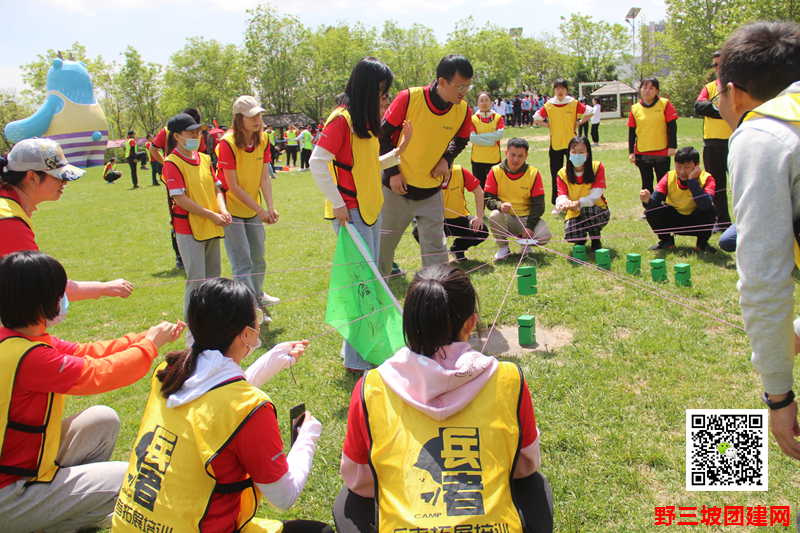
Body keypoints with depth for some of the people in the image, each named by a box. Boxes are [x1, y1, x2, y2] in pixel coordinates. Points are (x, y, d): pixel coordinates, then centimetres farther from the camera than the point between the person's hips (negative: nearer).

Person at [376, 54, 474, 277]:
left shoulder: (463, 111, -9)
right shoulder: (409, 98, -19)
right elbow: (383, 135, -8)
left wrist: (446, 159, -7)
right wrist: (393, 172, -11)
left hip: (431, 191, 2)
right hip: (398, 186, -2)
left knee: (436, 250, 1)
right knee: (383, 244, 11)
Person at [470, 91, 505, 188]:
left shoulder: (498, 118, 6)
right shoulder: (473, 119, 2)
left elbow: (500, 134, -10)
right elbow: (472, 138, -11)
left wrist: (480, 135, -12)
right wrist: (491, 142, -12)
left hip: (494, 158, 1)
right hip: (478, 159, -1)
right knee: (479, 188, 3)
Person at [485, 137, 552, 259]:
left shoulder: (533, 173, -3)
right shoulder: (495, 172, -4)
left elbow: (538, 204, -5)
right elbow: (488, 199, -6)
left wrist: (530, 226, -18)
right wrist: (500, 205, -30)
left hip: (526, 217, 0)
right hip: (506, 219, 0)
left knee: (544, 236, -27)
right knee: (494, 216, -35)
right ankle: (503, 247, -7)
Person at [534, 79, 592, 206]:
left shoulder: (574, 103, -1)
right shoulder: (548, 105, 0)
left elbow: (589, 113, 9)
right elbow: (536, 119, 9)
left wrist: (578, 122, -1)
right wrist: (548, 125, -1)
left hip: (571, 143, 0)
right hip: (555, 145, 1)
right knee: (556, 176, 4)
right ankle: (557, 205, 12)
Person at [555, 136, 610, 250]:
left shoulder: (597, 167, -11)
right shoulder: (563, 173, -7)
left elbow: (595, 195, -20)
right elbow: (561, 196, -18)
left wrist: (579, 203, -40)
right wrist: (564, 203, -45)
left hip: (597, 212, -1)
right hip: (574, 214, 1)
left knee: (588, 210, -37)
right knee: (571, 236, -28)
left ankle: (596, 241, -7)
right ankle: (581, 240, 14)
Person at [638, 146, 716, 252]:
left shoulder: (706, 178, -20)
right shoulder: (670, 177, -13)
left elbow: (705, 204, -40)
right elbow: (655, 199, -26)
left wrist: (692, 180, -35)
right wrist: (647, 200, -49)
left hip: (696, 222, -2)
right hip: (674, 221, 2)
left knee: (708, 210, -33)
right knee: (651, 210, -23)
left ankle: (702, 243, -5)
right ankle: (666, 241, 4)